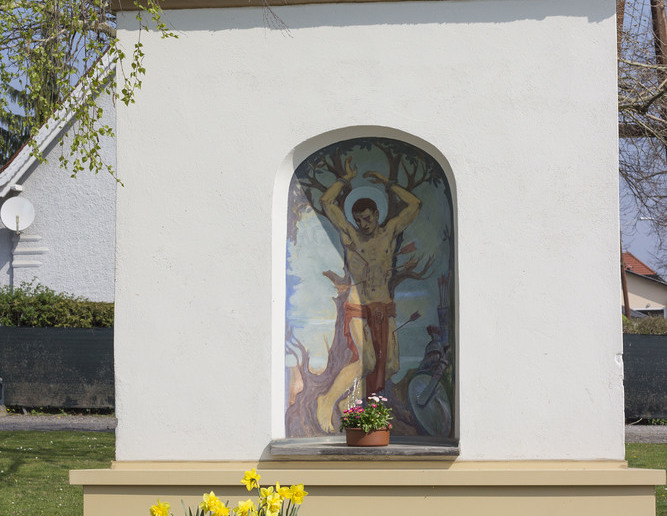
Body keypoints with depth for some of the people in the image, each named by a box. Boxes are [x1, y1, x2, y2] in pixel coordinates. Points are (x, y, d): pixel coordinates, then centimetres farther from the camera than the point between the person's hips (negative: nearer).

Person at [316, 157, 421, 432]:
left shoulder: (389, 233, 8)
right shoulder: (349, 234, 2)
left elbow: (414, 204, 10)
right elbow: (326, 201, -4)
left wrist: (387, 183, 11)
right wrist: (346, 178, 5)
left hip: (385, 309, 4)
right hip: (358, 309, -4)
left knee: (386, 364, 1)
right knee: (365, 360, -21)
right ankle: (328, 401, -8)